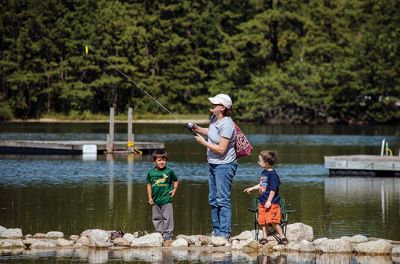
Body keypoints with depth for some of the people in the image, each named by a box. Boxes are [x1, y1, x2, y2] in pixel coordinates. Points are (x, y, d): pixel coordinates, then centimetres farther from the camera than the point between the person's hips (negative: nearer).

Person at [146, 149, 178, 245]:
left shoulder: (169, 172, -2)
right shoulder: (151, 173, 2)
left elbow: (175, 181, 14)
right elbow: (149, 185, 9)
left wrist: (174, 189, -2)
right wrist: (150, 198, 6)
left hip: (166, 199, -3)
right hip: (155, 201, 3)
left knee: (167, 218, -3)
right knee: (156, 218, 9)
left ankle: (168, 236, 1)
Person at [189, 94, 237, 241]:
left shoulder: (226, 125, -23)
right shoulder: (214, 118, 4)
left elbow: (221, 149, -26)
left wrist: (203, 142, -17)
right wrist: (197, 129, 9)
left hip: (224, 166, -10)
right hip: (213, 164, 10)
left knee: (223, 200, -9)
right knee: (213, 200, 16)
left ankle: (225, 234, -7)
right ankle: (216, 231, 25)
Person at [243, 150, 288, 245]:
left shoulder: (272, 174, -17)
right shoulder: (264, 172, 11)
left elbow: (273, 189, -19)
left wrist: (269, 201, -20)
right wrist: (252, 188, 34)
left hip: (271, 203, -9)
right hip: (263, 202, 9)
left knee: (273, 221, -11)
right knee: (262, 221, 10)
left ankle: (282, 236, -2)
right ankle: (264, 237, 19)